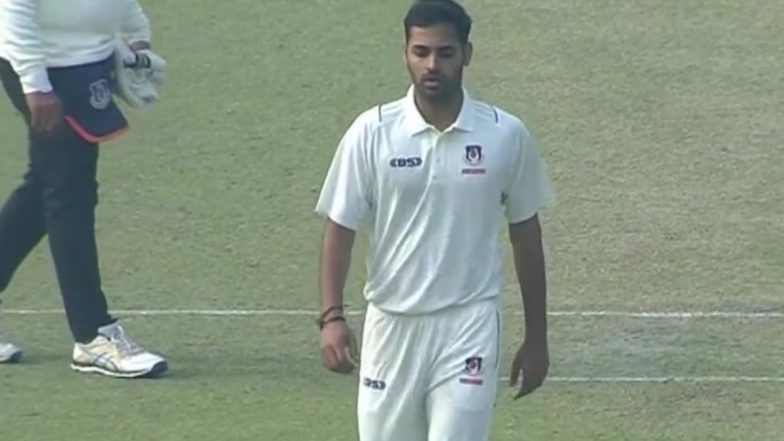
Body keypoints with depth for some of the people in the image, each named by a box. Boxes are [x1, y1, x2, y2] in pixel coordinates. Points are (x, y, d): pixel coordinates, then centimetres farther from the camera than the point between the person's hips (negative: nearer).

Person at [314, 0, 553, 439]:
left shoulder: (506, 135, -2)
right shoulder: (371, 132, -3)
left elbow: (526, 236, 7)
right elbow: (340, 229, 0)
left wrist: (537, 336, 9)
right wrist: (332, 316, -12)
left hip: (469, 326, -2)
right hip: (391, 325, 2)